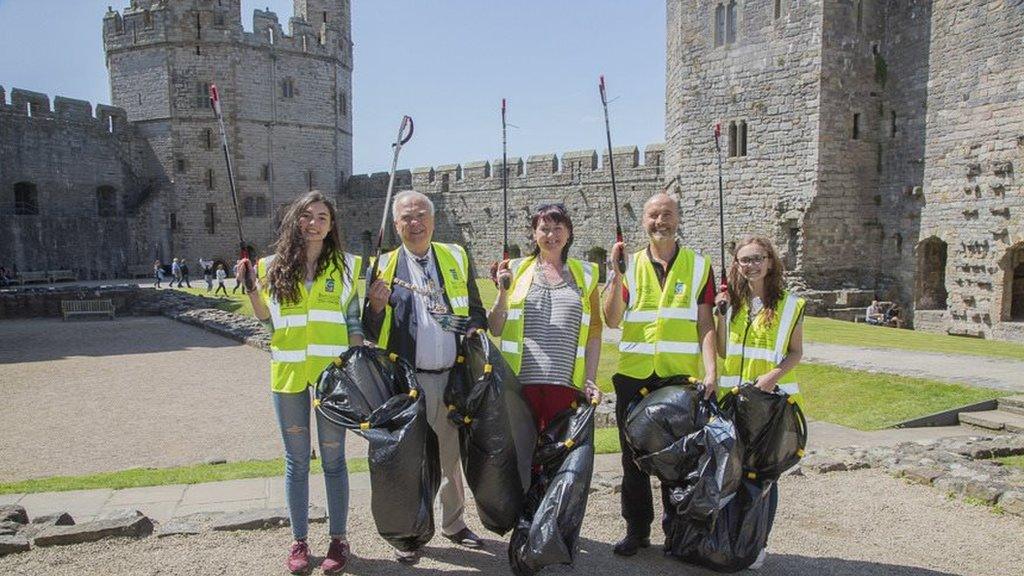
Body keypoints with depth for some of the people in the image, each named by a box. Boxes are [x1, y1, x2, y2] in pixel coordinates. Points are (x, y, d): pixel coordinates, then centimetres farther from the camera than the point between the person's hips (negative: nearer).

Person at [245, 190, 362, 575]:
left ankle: (338, 539, 20)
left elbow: (354, 322, 3)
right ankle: (299, 540, 24)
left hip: (331, 370, -1)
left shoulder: (345, 265, 2)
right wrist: (251, 287, -2)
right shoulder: (273, 266, 6)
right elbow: (267, 319, 11)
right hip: (288, 371, 2)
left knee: (333, 458, 6)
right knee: (296, 460, 11)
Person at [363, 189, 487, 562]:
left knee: (452, 454, 16)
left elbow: (476, 311, 15)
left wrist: (476, 331, -6)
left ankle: (454, 523, 34)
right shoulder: (384, 266, 1)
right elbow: (372, 333, 2)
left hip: (454, 377, 3)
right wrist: (376, 305, -18)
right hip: (409, 380, -2)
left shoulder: (457, 258, 8)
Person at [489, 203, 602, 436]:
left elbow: (594, 330, 11)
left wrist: (590, 379, 2)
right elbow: (495, 329, 9)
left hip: (566, 382, 1)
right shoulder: (517, 270, 10)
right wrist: (504, 292, -6)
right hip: (521, 379, 0)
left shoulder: (585, 274, 13)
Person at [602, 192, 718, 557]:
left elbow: (705, 324, 0)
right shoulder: (631, 265, 6)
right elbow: (612, 320, -4)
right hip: (634, 375, 1)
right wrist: (617, 273, -13)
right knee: (634, 456, 9)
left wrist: (710, 371, -11)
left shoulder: (698, 265, 4)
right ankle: (637, 529, 23)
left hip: (681, 376, -1)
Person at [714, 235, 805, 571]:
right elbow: (722, 351, 4)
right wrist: (721, 315, -7)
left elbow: (796, 353, 0)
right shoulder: (732, 302, 6)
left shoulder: (789, 305, -2)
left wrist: (774, 375, -17)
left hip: (771, 398, -3)